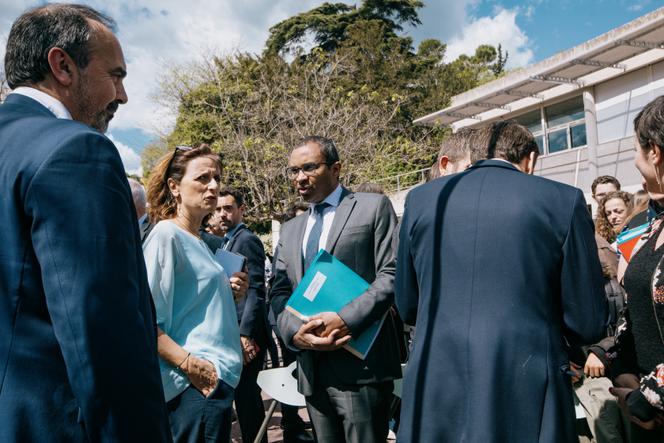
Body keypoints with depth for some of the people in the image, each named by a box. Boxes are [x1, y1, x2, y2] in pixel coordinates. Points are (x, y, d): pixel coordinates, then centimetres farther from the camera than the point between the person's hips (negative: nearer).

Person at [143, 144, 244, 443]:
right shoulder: (166, 235, -12)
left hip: (218, 378, 9)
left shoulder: (201, 241, 14)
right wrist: (189, 363, -21)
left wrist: (231, 293, 5)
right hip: (199, 384, -9)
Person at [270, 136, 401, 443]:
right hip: (311, 368, 6)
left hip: (359, 363, -5)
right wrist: (294, 331, -9)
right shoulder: (291, 229, 18)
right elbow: (280, 292, 11)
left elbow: (391, 275, -8)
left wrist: (346, 320, -19)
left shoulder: (373, 207, 1)